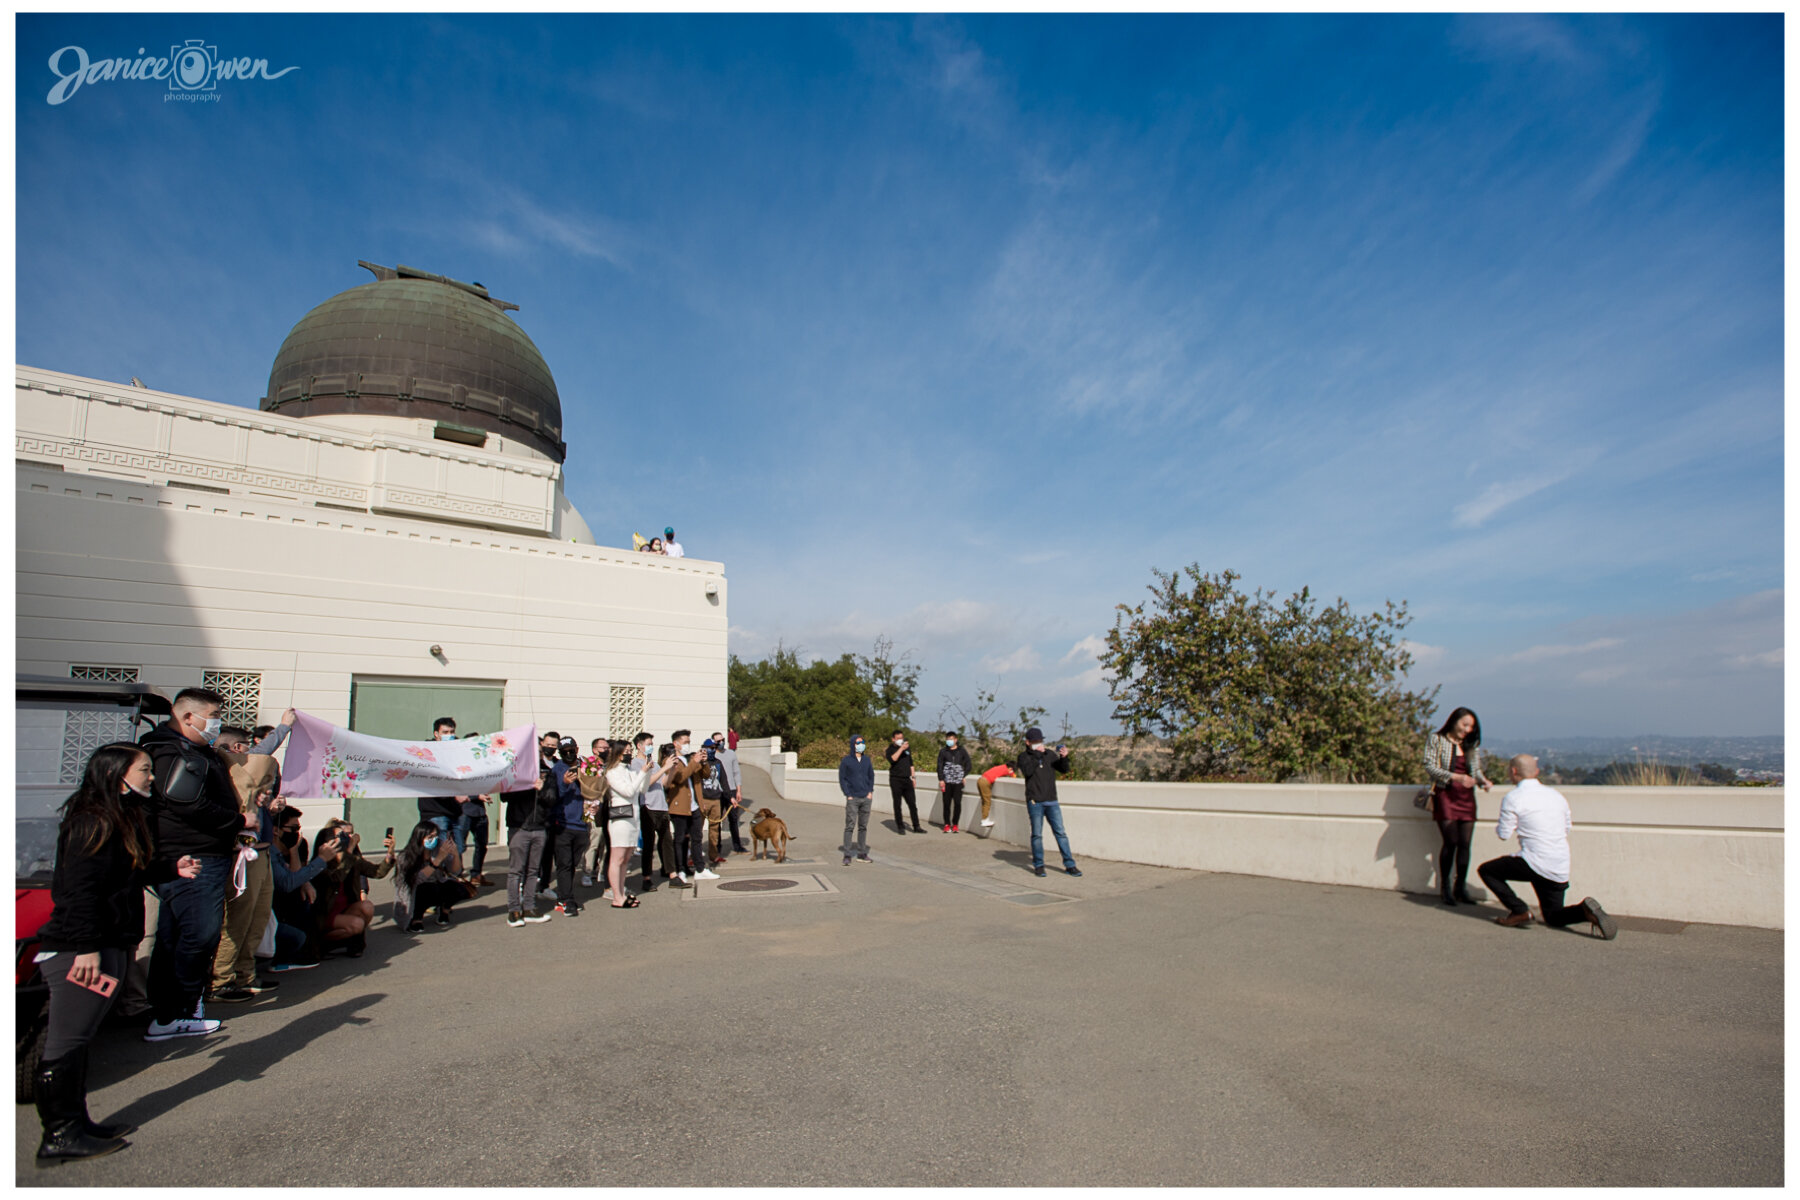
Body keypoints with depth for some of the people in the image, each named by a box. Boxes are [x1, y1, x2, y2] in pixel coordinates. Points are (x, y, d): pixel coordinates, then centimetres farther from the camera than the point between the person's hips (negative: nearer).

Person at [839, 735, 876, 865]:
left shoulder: (867, 760, 10)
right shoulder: (846, 761, -2)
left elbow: (871, 776, 16)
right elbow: (842, 779, -1)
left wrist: (870, 792, 5)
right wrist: (848, 795, -7)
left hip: (866, 798, 4)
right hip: (852, 798, -4)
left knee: (863, 826, 9)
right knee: (850, 826, -8)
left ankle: (862, 854, 17)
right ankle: (847, 856, -4)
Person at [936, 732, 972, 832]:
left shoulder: (962, 751, 6)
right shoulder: (943, 751, 6)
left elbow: (969, 765, 8)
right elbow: (939, 766, 4)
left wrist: (964, 776, -1)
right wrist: (941, 779, -4)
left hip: (958, 781, 0)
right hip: (947, 781, 0)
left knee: (957, 803, -1)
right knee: (947, 803, 1)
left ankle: (955, 824, 9)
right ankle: (947, 824, 9)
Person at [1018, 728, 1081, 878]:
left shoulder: (1049, 755, 12)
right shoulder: (1024, 757, 2)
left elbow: (1063, 769, 6)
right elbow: (1027, 771, -16)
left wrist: (1064, 757, -13)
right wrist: (1037, 755, -15)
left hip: (1052, 801, 3)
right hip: (1035, 802, -3)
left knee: (1060, 832, 2)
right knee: (1037, 835, 3)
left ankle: (1069, 864, 8)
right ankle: (1038, 866, 13)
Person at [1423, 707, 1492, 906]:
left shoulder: (1472, 745, 15)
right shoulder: (1436, 740, 1)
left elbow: (1476, 770, 14)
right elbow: (1430, 766, -7)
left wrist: (1483, 780, -9)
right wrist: (1456, 777, -19)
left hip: (1466, 797, 4)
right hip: (1445, 795, -4)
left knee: (1465, 843, -1)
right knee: (1451, 842, -9)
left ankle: (1461, 888, 9)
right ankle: (1445, 889, 3)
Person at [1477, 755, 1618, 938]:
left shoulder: (1512, 798, -10)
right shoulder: (1556, 795, 10)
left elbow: (1504, 834, -5)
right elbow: (1567, 827, 22)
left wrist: (1498, 826, 17)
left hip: (1534, 864, -7)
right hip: (1560, 871, 7)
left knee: (1486, 870, 9)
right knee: (1553, 918, 21)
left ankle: (1519, 912, 0)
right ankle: (1586, 911, -8)